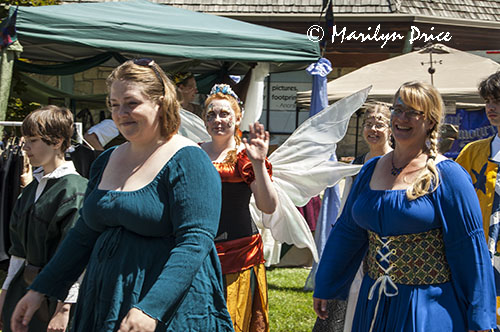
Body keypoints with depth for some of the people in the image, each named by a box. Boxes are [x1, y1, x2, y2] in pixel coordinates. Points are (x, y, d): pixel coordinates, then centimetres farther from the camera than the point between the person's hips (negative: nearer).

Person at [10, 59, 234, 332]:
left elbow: (195, 242, -20)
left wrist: (151, 309, -30)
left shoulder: (187, 161, -12)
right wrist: (41, 289, 9)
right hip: (102, 305, 7)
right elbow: (85, 233, 16)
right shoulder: (106, 161, 10)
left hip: (169, 309, -6)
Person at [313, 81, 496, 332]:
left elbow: (469, 248, -10)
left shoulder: (447, 176, -9)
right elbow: (347, 231, 15)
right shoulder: (372, 169, 8)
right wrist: (323, 288, 17)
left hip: (429, 309, -6)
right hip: (374, 301, 6)